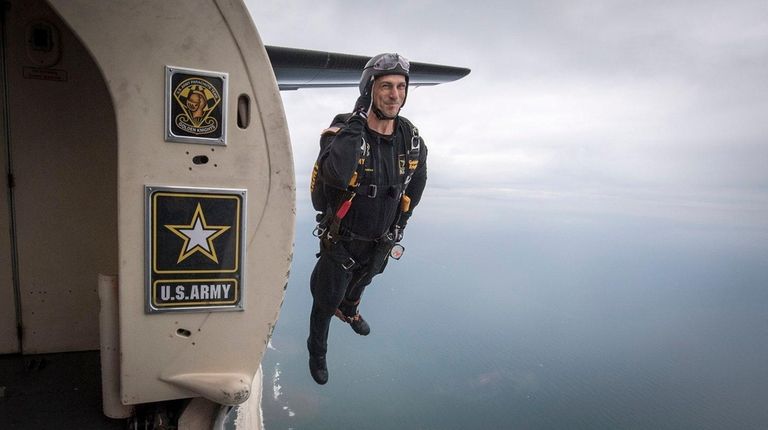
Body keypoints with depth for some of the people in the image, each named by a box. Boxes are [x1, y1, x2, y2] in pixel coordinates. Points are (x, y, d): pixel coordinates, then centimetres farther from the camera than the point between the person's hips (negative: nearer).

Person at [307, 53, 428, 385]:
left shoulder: (411, 139, -11)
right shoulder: (344, 131, -27)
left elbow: (417, 181, 8)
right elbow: (335, 175, -50)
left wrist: (399, 224, 12)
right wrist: (357, 122, -39)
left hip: (381, 242, 5)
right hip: (341, 241, -5)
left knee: (360, 283, 33)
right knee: (326, 300, 14)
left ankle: (348, 312, 67)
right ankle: (317, 350, 45)